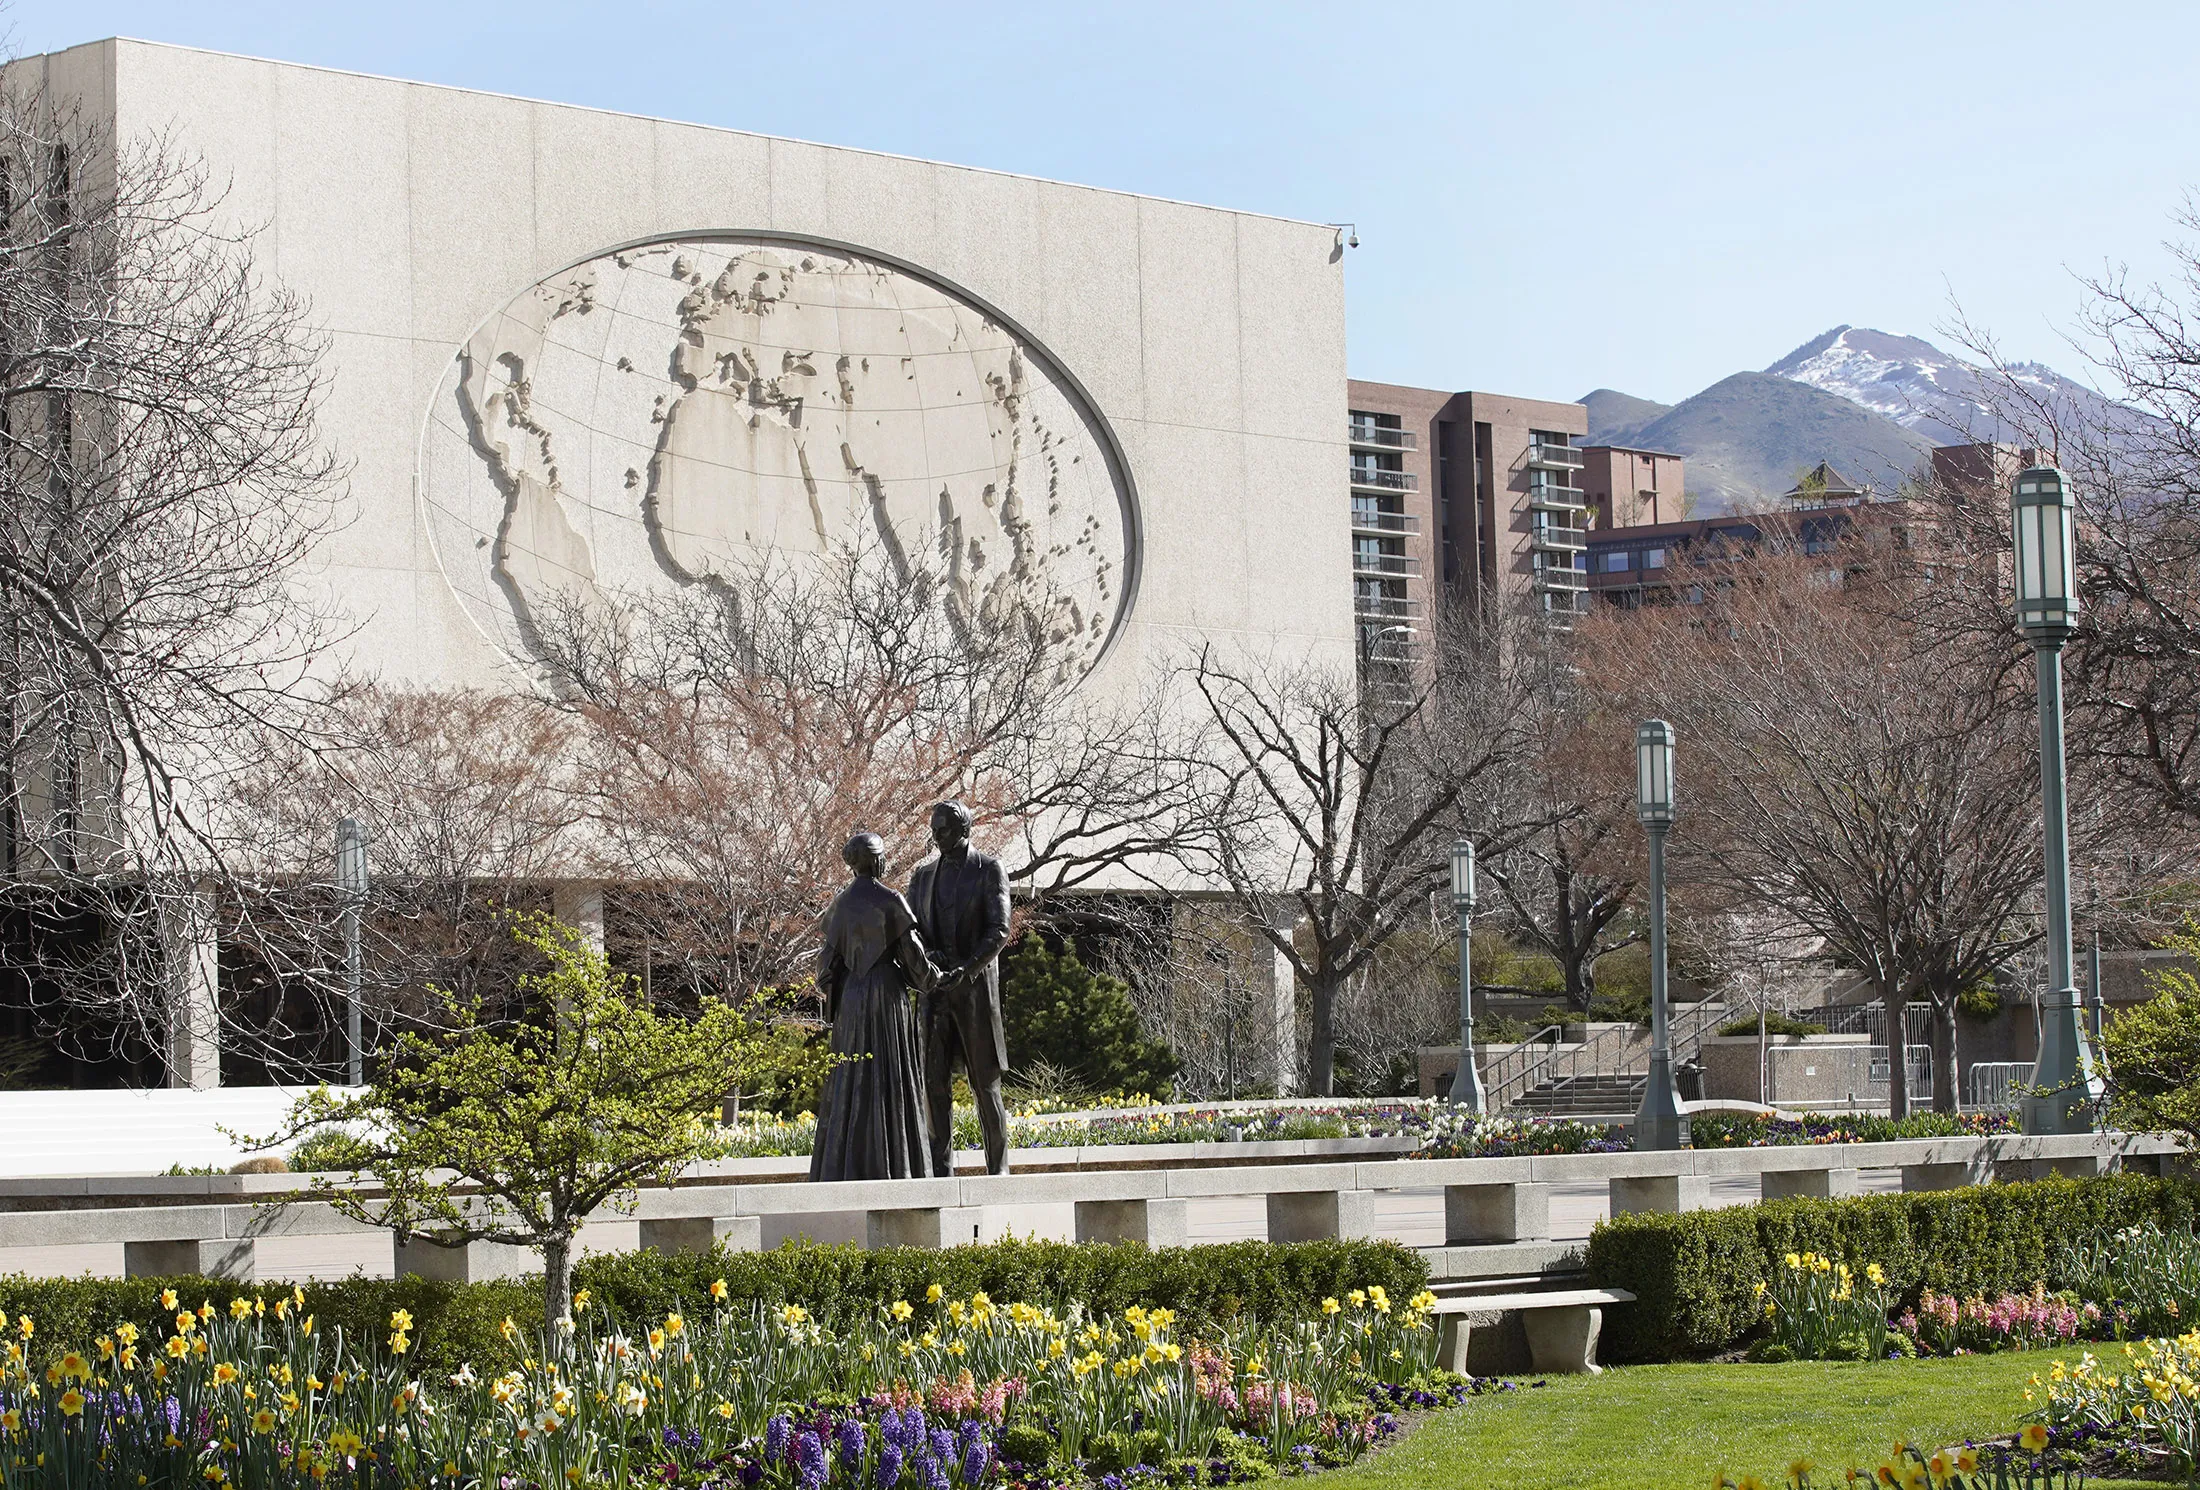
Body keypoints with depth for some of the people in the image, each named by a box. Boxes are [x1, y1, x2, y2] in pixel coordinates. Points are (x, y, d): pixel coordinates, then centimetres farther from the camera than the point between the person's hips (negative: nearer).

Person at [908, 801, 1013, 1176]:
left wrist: (964, 970, -24)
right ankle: (941, 1170, 1)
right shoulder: (923, 874, 13)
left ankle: (998, 1168, 8)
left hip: (975, 989, -4)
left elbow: (999, 931, -12)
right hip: (935, 992, 4)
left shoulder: (990, 870, -3)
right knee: (935, 1081, -1)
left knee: (985, 1082, 0)